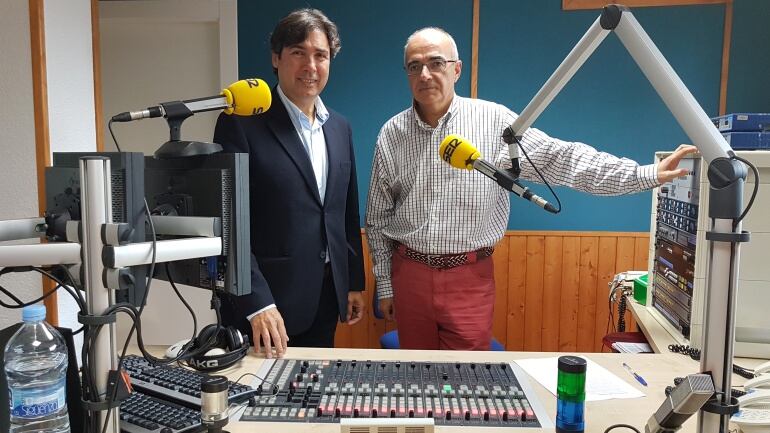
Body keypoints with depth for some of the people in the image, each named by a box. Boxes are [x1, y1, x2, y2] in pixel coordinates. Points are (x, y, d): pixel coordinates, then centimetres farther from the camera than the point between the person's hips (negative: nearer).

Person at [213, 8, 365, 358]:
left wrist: (354, 282, 12)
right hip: (262, 301, -5)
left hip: (326, 299, 6)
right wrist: (256, 301, -20)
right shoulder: (241, 124, -10)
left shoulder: (340, 127, 8)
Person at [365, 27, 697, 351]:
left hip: (469, 280, -2)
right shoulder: (391, 134, 0)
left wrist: (646, 174, -18)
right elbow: (377, 218, 6)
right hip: (410, 275, 3)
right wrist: (384, 284, 7)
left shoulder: (492, 121, -6)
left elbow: (560, 158, -10)